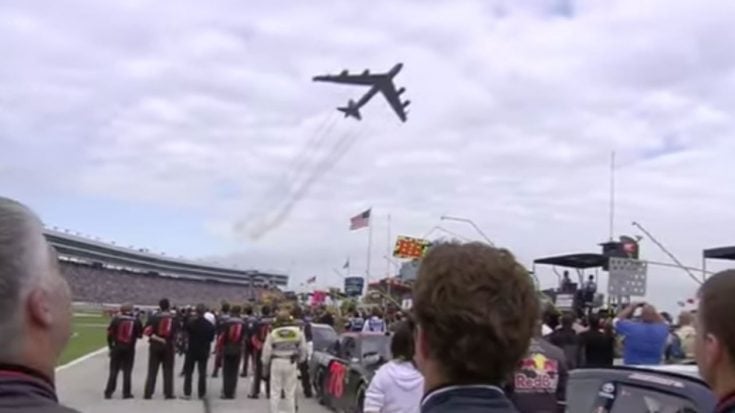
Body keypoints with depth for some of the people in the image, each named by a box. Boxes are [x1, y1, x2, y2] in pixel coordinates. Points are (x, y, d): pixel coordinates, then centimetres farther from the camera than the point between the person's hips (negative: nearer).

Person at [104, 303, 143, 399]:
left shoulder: (116, 319, -2)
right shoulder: (136, 321, 0)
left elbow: (110, 334, -1)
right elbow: (140, 335, 3)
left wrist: (111, 346, 10)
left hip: (117, 348, 0)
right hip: (129, 349, 0)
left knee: (113, 371, 7)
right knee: (127, 371, 6)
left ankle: (109, 392, 7)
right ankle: (126, 393, 5)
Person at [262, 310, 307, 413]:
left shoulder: (273, 332, -7)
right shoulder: (297, 331, -3)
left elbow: (267, 350, -3)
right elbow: (303, 348, 4)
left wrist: (265, 363, 10)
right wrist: (300, 360, 17)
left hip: (276, 362, -1)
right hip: (291, 363, 1)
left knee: (275, 391, 8)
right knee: (290, 392, 9)